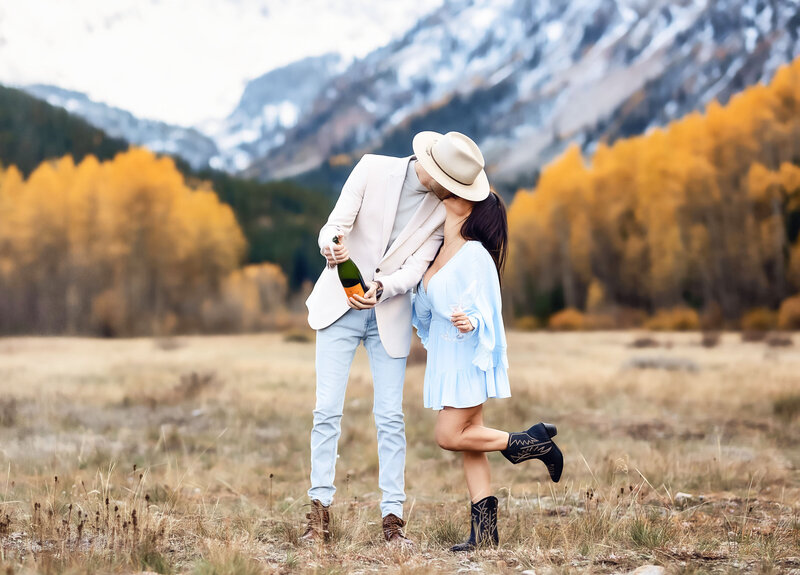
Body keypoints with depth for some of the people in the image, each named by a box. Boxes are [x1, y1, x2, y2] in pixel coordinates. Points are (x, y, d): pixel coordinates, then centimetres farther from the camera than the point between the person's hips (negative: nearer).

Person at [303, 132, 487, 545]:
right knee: (327, 410, -4)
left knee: (390, 417, -1)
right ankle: (320, 510, 2)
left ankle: (392, 516, 3)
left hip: (390, 313, 1)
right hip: (341, 304, -1)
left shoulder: (444, 207, -5)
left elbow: (416, 267, -10)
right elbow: (336, 224, -13)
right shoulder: (373, 169, -10)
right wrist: (332, 246, -36)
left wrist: (381, 288, -29)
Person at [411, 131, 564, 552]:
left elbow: (486, 314, -20)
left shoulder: (475, 256, -19)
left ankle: (530, 442, 9)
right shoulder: (438, 253, 7)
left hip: (469, 355, -8)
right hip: (445, 355, 8)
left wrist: (470, 323, -39)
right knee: (468, 440, 7)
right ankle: (484, 532, 9)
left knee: (450, 435, -8)